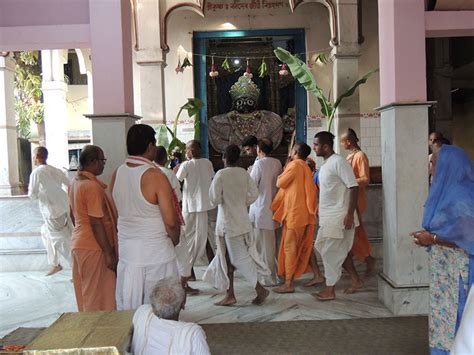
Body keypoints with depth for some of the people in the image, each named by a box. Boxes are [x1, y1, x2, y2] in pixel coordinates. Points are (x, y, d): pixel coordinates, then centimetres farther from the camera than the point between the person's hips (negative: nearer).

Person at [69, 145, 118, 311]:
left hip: (78, 243, 9)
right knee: (99, 297, 3)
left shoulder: (74, 183, 7)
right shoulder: (92, 186, -21)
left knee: (85, 293, 19)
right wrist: (109, 252, -17)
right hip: (94, 247, -9)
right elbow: (96, 223, -22)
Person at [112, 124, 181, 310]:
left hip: (126, 249, 6)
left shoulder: (117, 174, 1)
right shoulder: (155, 176, -17)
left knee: (128, 308, 15)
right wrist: (175, 240, 2)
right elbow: (170, 221, -16)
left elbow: (115, 213, 9)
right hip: (156, 253, -6)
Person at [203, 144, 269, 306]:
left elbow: (215, 199, -15)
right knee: (227, 258, 14)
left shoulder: (221, 175, -14)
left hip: (228, 223, -7)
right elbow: (254, 194, 2)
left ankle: (260, 290, 6)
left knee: (240, 258, 1)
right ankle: (230, 295, 19)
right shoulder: (244, 173, 3)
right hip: (241, 220, 7)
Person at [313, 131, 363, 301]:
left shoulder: (339, 162, -15)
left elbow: (354, 187, -19)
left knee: (331, 252, -1)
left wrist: (350, 214, -23)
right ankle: (356, 280, 30)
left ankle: (330, 290, 10)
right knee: (340, 251, 17)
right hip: (328, 217, 9)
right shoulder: (325, 164, 12)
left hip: (338, 217, -9)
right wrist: (320, 209, 17)